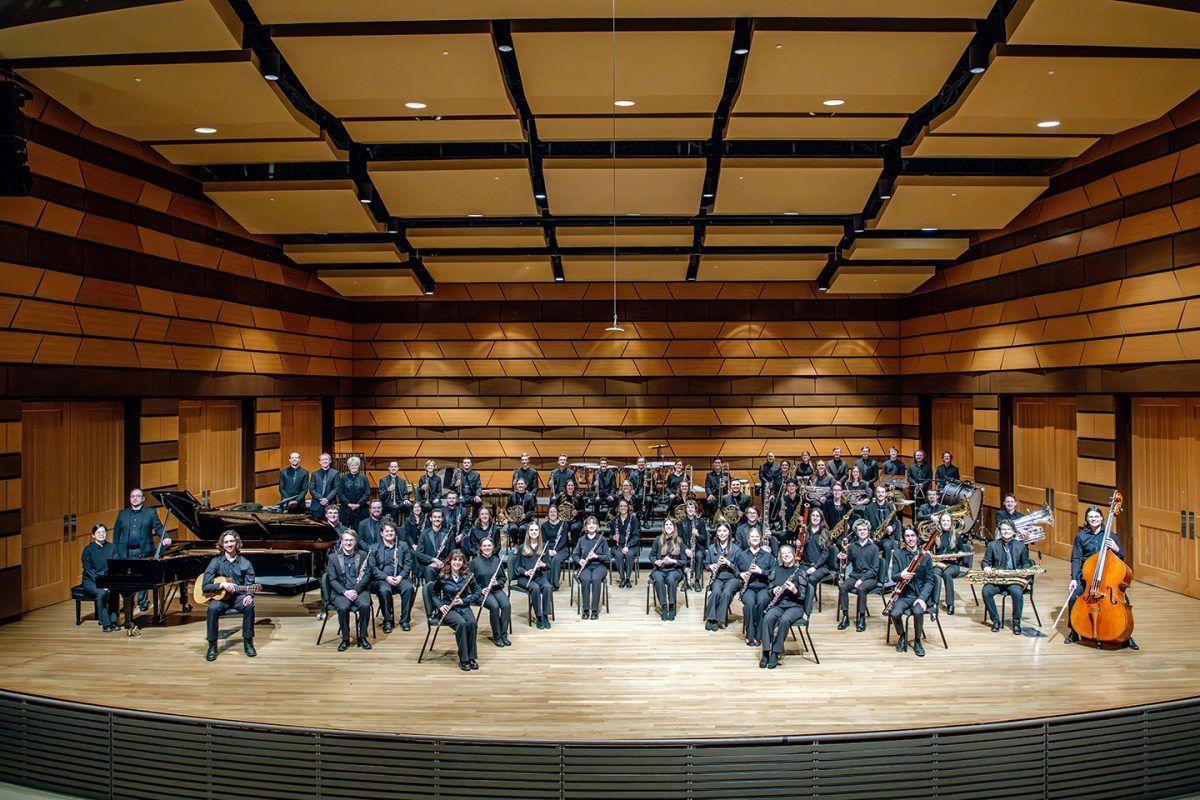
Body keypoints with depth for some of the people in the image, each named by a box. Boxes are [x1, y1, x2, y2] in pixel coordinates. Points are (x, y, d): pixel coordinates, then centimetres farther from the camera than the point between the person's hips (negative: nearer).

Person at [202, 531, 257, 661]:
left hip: (239, 597, 0)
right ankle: (212, 646, -20)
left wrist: (249, 595, -20)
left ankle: (248, 642, -16)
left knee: (249, 606, -32)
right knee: (212, 608, -33)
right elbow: (205, 586, -3)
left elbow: (250, 585, 2)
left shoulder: (245, 563, 4)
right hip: (220, 597, 0)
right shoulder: (216, 561, 2)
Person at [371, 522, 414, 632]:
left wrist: (401, 576, -10)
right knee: (384, 590, -35)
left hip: (400, 577, 2)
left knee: (409, 587, -30)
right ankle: (388, 621, -17)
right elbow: (373, 567, -1)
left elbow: (408, 563, 8)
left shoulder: (403, 546, 14)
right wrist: (386, 577, -14)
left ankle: (405, 620, -17)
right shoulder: (375, 548, 8)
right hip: (382, 578, -2)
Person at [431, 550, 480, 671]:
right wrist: (440, 605, -8)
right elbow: (434, 594, 9)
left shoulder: (468, 575, 1)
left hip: (463, 607, 2)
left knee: (471, 622, -31)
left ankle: (471, 657, -21)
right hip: (448, 609, -2)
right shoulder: (442, 576, -3)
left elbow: (477, 592, 6)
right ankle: (463, 659, -24)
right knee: (461, 623, -33)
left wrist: (464, 601, -9)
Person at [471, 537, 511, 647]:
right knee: (494, 606, -31)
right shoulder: (475, 562, -1)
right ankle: (496, 637, -15)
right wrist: (480, 590, -16)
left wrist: (497, 582, -8)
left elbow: (504, 578, 14)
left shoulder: (497, 560, 10)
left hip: (496, 589, 4)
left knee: (506, 605, -26)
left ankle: (503, 634, -14)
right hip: (481, 592, -3)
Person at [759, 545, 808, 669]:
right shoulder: (776, 570, 9)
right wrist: (774, 591, -11)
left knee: (784, 620, -35)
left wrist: (794, 590, -24)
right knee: (768, 618, -31)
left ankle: (775, 654, -24)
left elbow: (802, 595, -3)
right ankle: (765, 652, -24)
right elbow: (769, 590, 13)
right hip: (778, 604, 3)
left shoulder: (800, 570, -1)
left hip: (795, 605, -3)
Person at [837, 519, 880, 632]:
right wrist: (841, 559, -18)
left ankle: (862, 618, -21)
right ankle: (845, 617, -19)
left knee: (861, 589, -35)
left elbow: (875, 569, -6)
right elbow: (844, 564, 6)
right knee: (842, 587, -27)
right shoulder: (852, 546, 5)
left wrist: (862, 579, -18)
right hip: (855, 575, 3)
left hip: (870, 577, -3)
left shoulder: (874, 547, -3)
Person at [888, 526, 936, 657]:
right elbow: (893, 576, 2)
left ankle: (917, 641, -5)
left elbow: (929, 581, 1)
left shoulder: (925, 555, 1)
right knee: (895, 613, -28)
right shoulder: (898, 554, 3)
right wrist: (901, 575, -23)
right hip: (903, 594, 1)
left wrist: (922, 598, -14)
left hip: (920, 594, -1)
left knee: (918, 612, -33)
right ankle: (902, 636, 6)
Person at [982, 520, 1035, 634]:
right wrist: (986, 567, -13)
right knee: (986, 591, -29)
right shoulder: (992, 545, 9)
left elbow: (1026, 563, 15)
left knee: (1017, 592, -34)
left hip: (1015, 579, -1)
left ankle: (1016, 622, -15)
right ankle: (995, 620, -12)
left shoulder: (1021, 546, 9)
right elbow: (986, 561, 11)